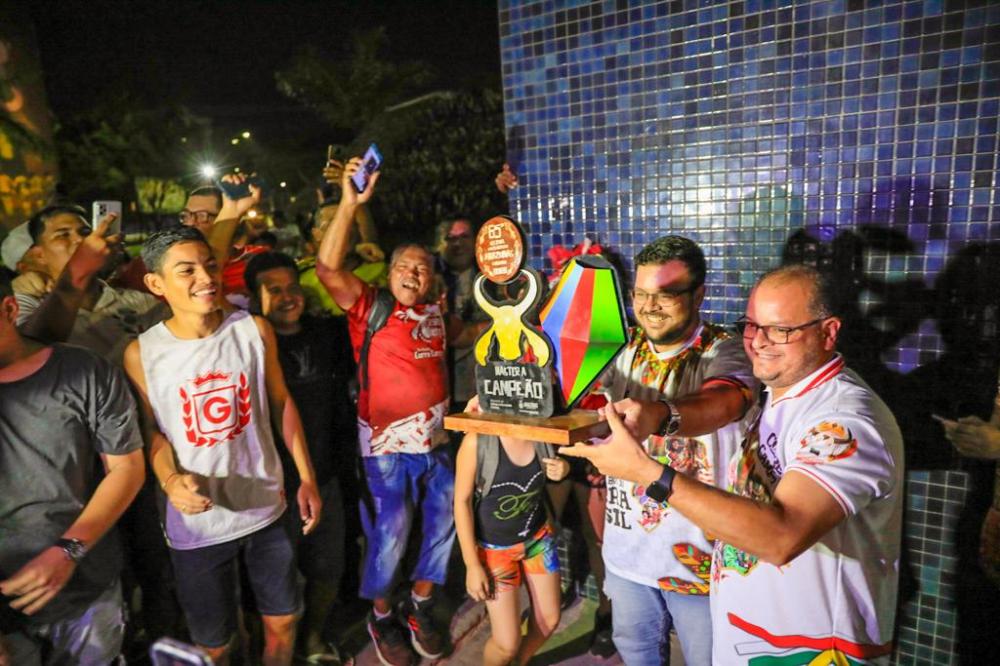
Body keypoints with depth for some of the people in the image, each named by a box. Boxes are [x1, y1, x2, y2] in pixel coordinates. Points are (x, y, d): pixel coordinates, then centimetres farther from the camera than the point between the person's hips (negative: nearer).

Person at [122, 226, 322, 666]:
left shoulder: (255, 331, -6)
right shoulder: (141, 353, -11)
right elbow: (151, 430, 0)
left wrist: (307, 478, 2)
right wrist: (170, 479, -20)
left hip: (265, 508, 2)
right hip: (195, 520, -1)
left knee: (283, 620, 17)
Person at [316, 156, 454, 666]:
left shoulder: (435, 313, 10)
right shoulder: (370, 308, -4)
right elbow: (328, 266, -17)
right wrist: (350, 204, -24)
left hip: (437, 438, 5)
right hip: (387, 440, -5)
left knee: (443, 524, 10)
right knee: (390, 532, -1)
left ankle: (420, 606, 34)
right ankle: (380, 616, 28)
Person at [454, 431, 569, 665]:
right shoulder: (477, 440, -27)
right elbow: (462, 501, -18)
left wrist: (563, 469, -18)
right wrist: (472, 565, -15)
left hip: (539, 536, 4)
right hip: (495, 547, -4)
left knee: (549, 621, 17)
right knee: (507, 643, 1)